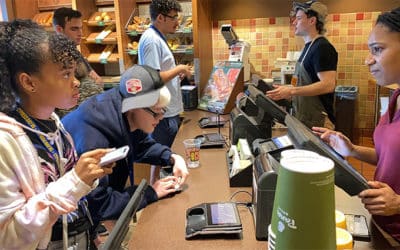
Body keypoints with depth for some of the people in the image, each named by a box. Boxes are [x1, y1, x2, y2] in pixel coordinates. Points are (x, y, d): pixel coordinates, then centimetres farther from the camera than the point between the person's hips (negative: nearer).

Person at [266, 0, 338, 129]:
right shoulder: (309, 47, 15)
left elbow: (327, 85, -24)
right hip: (304, 118, 9)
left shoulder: (322, 47, -15)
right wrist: (287, 89, 9)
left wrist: (291, 91, -24)